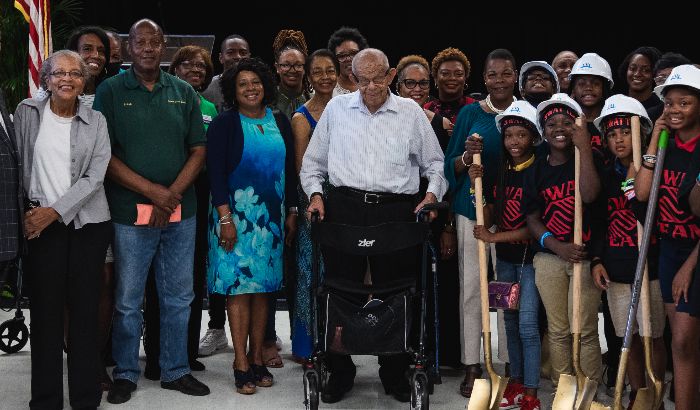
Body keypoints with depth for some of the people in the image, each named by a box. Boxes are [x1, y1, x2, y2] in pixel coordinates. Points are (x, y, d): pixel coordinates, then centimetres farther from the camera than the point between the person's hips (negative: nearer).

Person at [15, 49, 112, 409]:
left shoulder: (95, 122, 4)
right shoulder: (27, 113, 5)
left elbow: (94, 177, -3)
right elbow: (18, 164, 8)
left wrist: (54, 211, -10)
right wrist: (29, 211, 0)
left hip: (88, 223, 0)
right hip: (41, 222, 0)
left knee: (85, 308, 2)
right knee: (45, 309, -2)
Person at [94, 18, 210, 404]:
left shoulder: (183, 92, 8)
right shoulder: (110, 91, -1)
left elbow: (198, 150, 6)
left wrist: (172, 194, -8)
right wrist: (151, 191, -14)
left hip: (180, 212, 3)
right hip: (131, 212, -3)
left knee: (178, 298, 11)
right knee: (128, 300, 5)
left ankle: (175, 371, 24)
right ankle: (125, 374, 20)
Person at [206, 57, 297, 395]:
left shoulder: (280, 122, 10)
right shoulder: (224, 124, -2)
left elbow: (290, 170, 14)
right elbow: (215, 173, -7)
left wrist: (291, 212, 10)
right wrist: (225, 218, -15)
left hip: (271, 215, 4)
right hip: (237, 213, -4)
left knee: (263, 286, 7)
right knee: (239, 285, -5)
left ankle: (257, 358, 15)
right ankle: (241, 364, 0)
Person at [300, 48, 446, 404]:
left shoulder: (411, 112, 9)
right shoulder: (336, 108, 10)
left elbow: (434, 163, 15)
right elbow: (313, 162, 15)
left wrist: (432, 194, -1)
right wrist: (315, 193, 1)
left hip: (396, 211, 0)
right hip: (344, 207, 1)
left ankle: (395, 374, 20)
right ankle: (339, 372, 18)